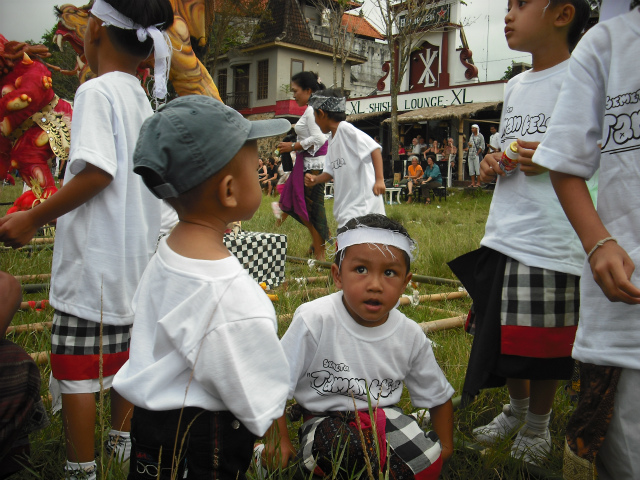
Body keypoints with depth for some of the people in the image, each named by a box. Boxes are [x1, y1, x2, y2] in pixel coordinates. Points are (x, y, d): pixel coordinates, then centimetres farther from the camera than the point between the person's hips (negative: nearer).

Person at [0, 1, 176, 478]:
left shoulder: (96, 90, -12)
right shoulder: (142, 99, 12)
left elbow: (96, 172, -23)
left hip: (94, 257, -8)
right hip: (134, 256, 9)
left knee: (76, 370, 4)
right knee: (121, 356, 20)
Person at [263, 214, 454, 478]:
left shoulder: (411, 336, -7)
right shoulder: (314, 320, -21)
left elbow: (439, 397, 10)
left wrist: (445, 448, 9)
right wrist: (278, 441, -10)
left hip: (384, 416, 3)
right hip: (327, 419, -3)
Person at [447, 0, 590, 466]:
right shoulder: (515, 86, 15)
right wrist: (494, 163, 4)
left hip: (554, 240, -7)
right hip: (503, 236, 7)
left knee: (545, 345, 7)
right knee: (503, 337, 17)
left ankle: (538, 423, 31)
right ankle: (517, 408, 40)